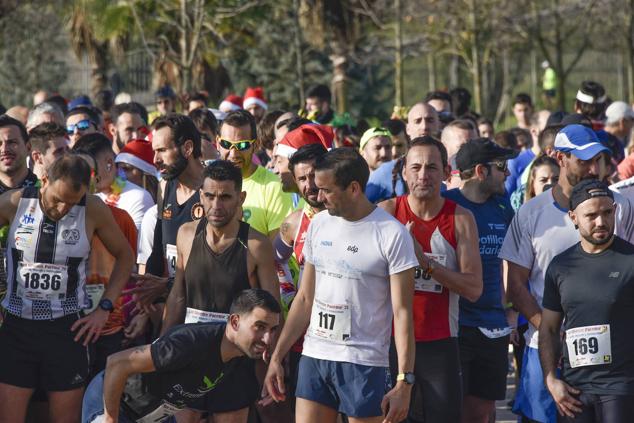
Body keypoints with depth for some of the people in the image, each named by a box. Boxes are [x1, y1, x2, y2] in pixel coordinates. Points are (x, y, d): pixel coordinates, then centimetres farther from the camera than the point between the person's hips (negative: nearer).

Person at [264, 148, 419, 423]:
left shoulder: (392, 234, -9)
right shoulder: (318, 225, 10)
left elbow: (402, 312, -10)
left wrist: (404, 381, -15)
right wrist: (277, 357, 11)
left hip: (364, 362, -5)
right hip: (313, 357, 5)